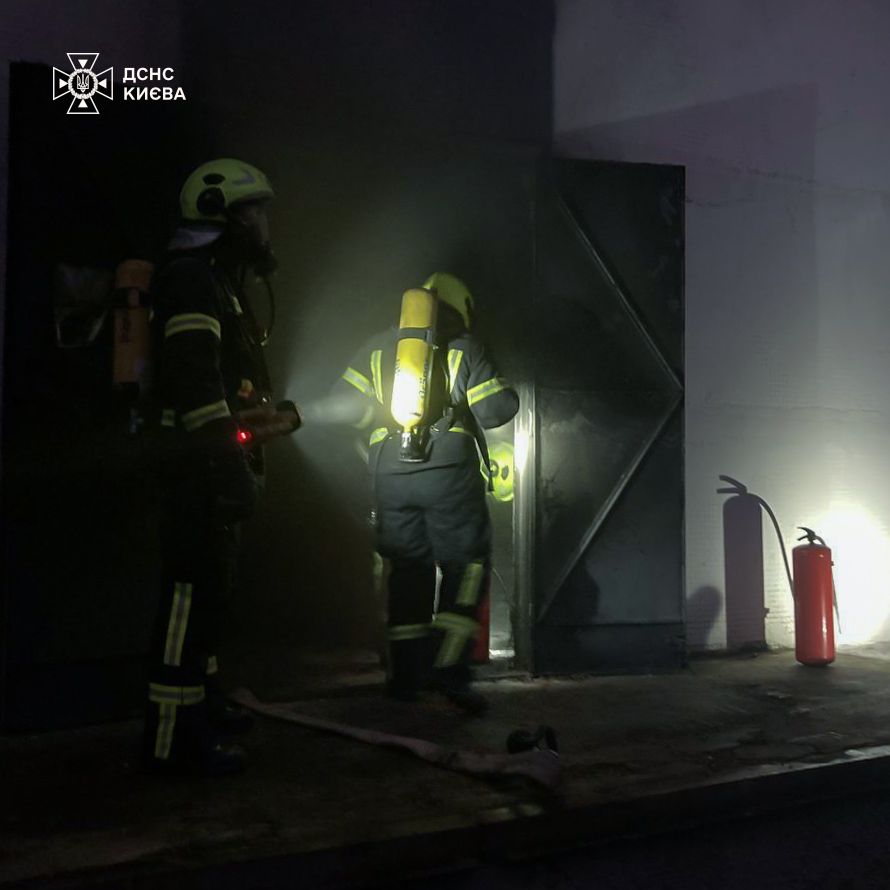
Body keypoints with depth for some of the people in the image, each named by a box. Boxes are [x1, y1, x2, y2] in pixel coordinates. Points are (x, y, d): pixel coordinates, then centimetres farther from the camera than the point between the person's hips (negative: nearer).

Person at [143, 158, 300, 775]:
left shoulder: (217, 283, 22)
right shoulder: (191, 279, -13)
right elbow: (195, 382, -24)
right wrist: (228, 463, -27)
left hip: (211, 465, 11)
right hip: (196, 466, -11)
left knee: (208, 585, 18)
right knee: (194, 589, -10)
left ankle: (201, 700, 32)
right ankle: (173, 737, -5)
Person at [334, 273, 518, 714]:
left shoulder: (378, 346, 13)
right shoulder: (464, 346, 3)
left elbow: (343, 401, 8)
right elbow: (497, 408, -2)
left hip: (390, 473, 4)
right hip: (448, 468, -4)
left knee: (407, 568, 12)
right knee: (466, 565, 5)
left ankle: (406, 675, 14)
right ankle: (448, 667, -6)